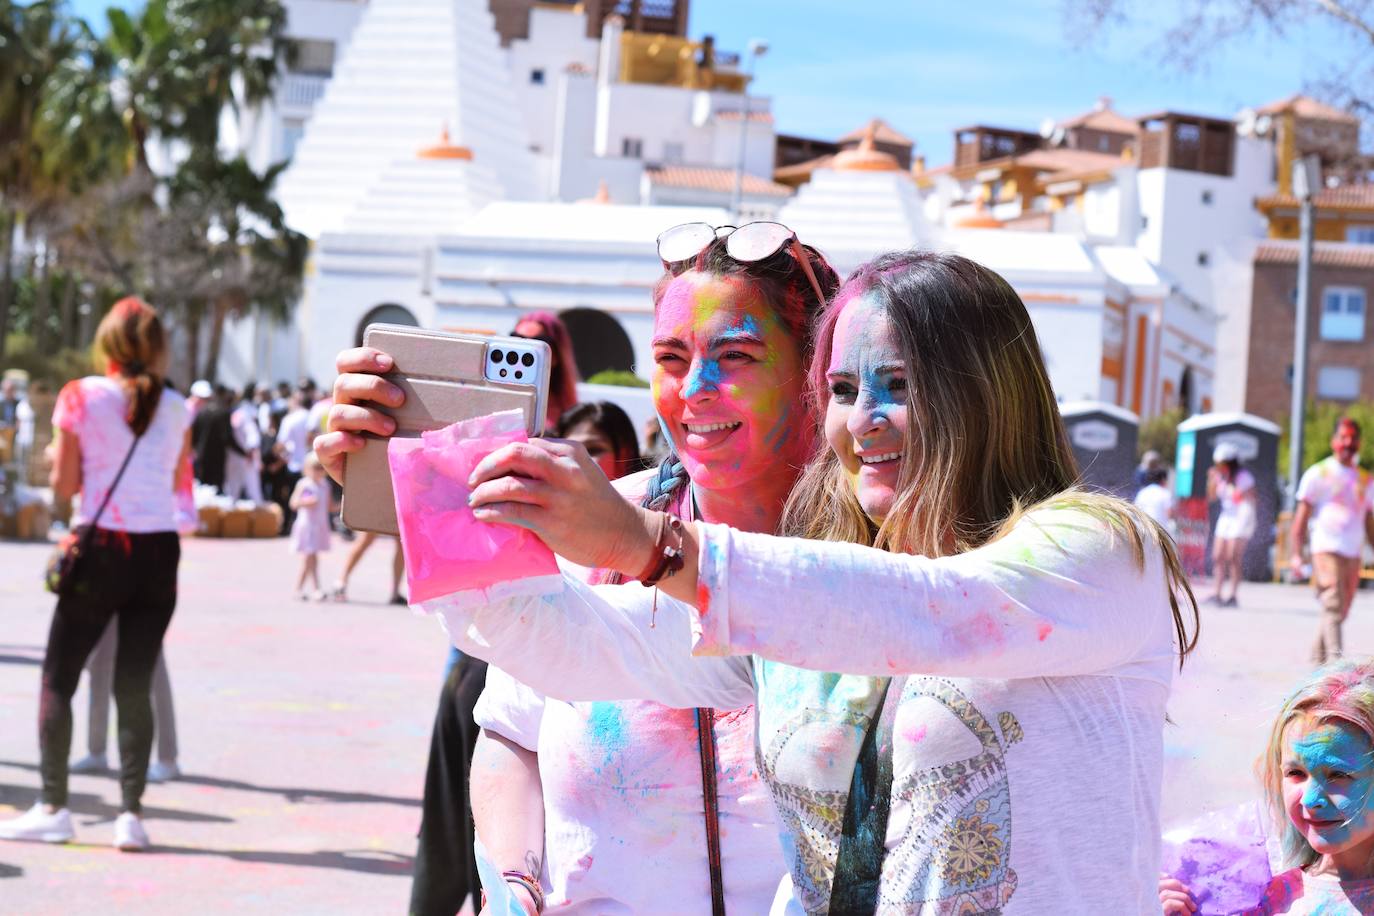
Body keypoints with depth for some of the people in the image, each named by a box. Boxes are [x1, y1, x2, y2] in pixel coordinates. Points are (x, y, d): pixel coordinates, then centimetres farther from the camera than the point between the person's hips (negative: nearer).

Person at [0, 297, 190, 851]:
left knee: (58, 679, 8)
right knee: (135, 685, 7)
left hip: (102, 550, -3)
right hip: (159, 554, 3)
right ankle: (131, 812, 1)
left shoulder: (81, 397, -3)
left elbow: (64, 485, -1)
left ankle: (53, 807, 3)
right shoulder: (176, 409, 5)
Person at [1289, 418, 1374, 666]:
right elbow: (1301, 516, 1)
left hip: (1353, 554, 5)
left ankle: (1317, 661, 18)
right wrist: (1296, 554, -9)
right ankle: (1336, 661, -24)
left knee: (1340, 613, 5)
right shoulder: (1318, 474, 4)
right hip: (1326, 550, -5)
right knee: (1333, 608, -17)